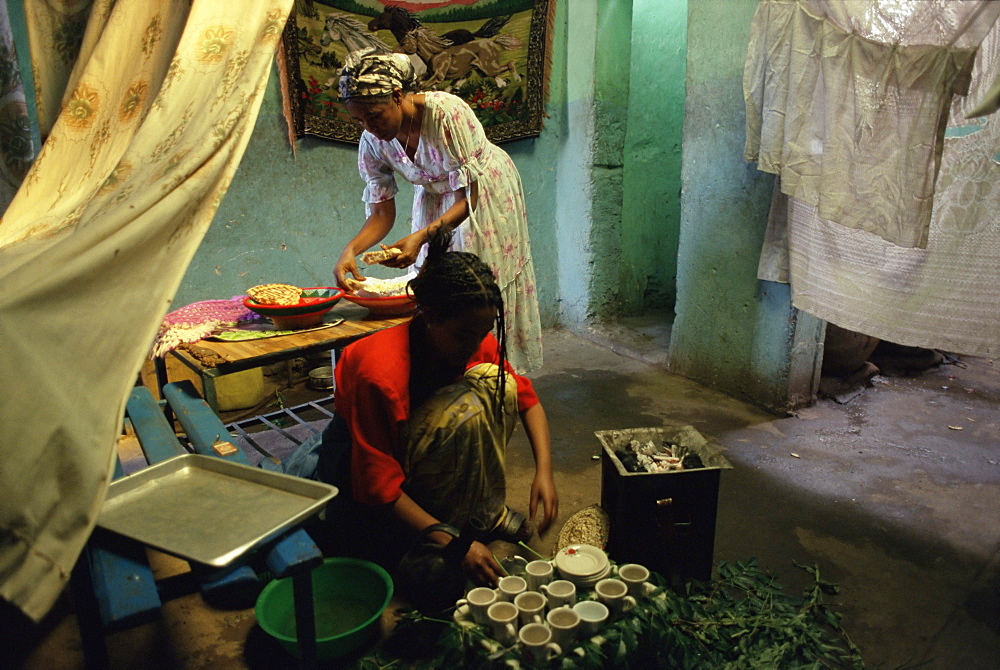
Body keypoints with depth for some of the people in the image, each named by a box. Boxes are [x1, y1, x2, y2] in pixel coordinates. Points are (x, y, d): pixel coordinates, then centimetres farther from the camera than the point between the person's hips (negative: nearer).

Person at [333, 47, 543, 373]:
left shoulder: (448, 114, -35)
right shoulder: (372, 143, -17)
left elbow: (468, 197, -32)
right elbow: (382, 214, -13)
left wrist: (421, 236, -46)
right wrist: (350, 250, -32)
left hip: (486, 193, -5)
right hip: (434, 197, 5)